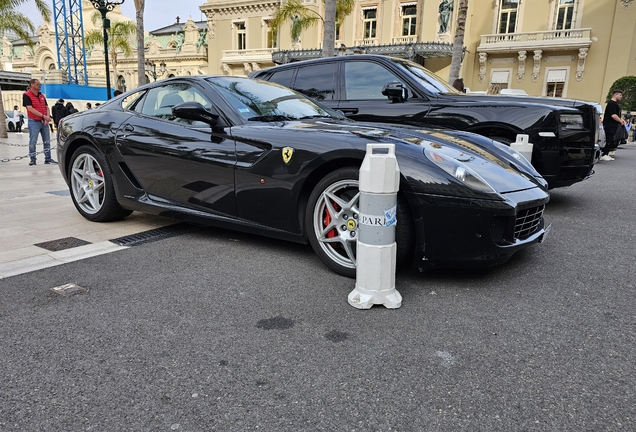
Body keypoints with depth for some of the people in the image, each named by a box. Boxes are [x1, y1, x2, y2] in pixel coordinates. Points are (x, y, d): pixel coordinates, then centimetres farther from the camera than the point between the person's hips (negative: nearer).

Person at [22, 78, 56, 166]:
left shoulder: (42, 96, 14)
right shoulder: (26, 95, -6)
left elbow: (46, 107, 12)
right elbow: (30, 109, -15)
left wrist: (48, 117, -7)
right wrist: (43, 116, -19)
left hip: (44, 121, 6)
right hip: (34, 122, -6)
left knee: (47, 141, 8)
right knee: (33, 142, -3)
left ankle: (48, 159, 14)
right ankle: (33, 160, 3)